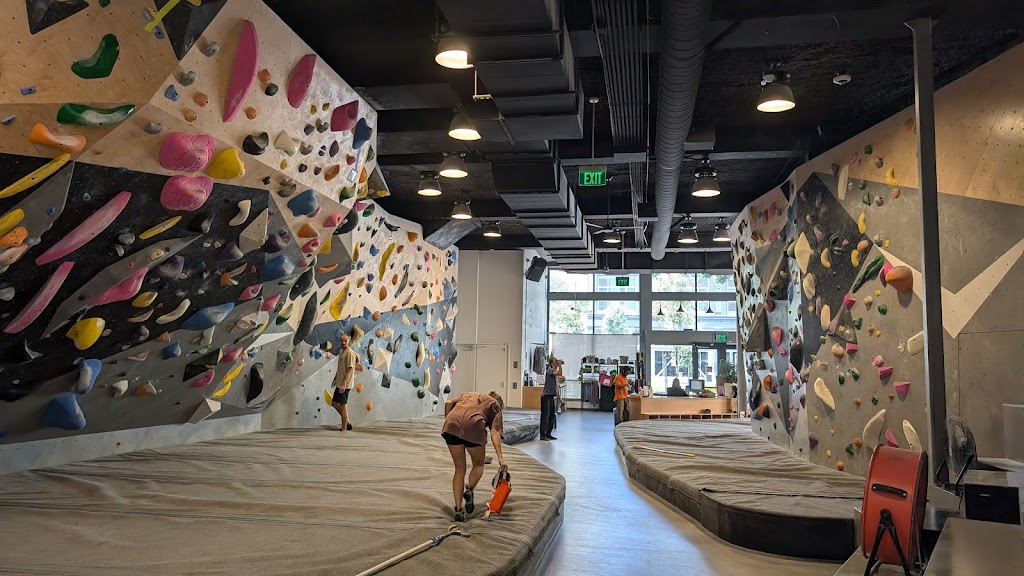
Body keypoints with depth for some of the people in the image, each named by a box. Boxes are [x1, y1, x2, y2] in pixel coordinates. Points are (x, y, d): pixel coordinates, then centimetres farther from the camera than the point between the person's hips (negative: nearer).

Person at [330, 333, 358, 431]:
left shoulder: (350, 353, -17)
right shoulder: (342, 351, 11)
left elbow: (350, 369, -22)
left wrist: (344, 384, -26)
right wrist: (336, 378, 24)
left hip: (345, 384, -10)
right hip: (339, 384, 10)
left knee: (343, 405, -2)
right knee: (334, 403, 15)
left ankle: (343, 429, 8)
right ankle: (347, 423, 24)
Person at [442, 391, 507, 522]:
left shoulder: (468, 395, 37)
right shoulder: (495, 405, 25)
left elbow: (448, 402, 16)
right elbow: (494, 432, 7)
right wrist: (500, 458, 1)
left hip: (452, 423, 3)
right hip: (473, 424, -3)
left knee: (459, 469, 18)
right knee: (478, 464, 23)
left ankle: (458, 510, 13)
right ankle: (469, 489, -3)